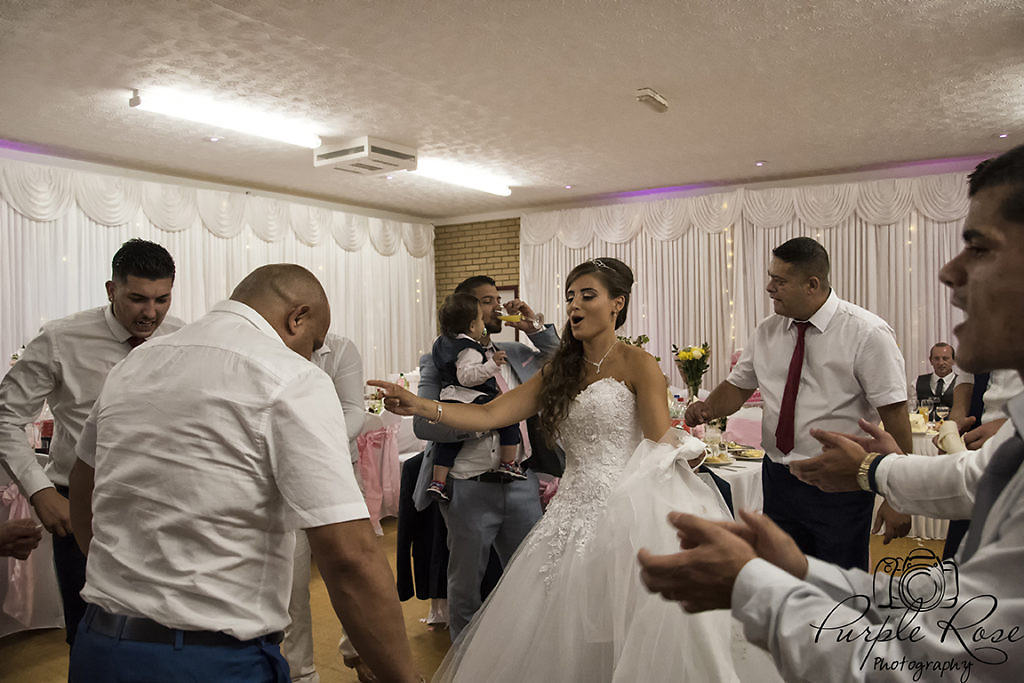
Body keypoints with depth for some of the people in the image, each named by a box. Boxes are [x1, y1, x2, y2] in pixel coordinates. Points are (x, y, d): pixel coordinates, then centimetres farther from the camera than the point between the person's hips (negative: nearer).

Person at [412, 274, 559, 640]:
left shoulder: (518, 353, 11)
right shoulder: (439, 360, -4)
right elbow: (424, 425, -14)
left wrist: (536, 328, 3)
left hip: (522, 485, 4)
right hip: (471, 489, -4)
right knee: (466, 585, 13)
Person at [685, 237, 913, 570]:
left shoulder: (867, 333, -12)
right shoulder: (767, 331, 4)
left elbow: (895, 415, -13)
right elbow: (737, 387, 10)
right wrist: (707, 409, -12)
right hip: (778, 480, 5)